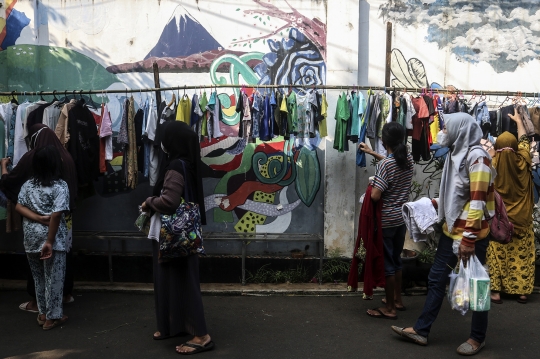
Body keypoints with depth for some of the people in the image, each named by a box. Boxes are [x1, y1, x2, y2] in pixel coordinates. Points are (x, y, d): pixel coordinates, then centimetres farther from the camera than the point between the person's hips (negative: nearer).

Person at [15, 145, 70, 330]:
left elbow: (18, 206, -1)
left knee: (38, 277, 18)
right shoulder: (60, 186, -14)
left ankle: (43, 313, 29)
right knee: (53, 279, 6)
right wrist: (50, 242, -18)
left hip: (31, 238, 6)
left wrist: (38, 218, -10)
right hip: (51, 238, -6)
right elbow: (56, 215, -20)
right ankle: (52, 317, 15)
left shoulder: (28, 184, 5)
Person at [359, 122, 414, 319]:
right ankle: (397, 300, 33)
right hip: (402, 218, 7)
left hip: (386, 221, -7)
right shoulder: (408, 159, 1)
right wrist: (371, 152, 28)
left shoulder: (384, 165, -22)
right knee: (396, 259, 21)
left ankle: (389, 308, 14)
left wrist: (372, 187, -3)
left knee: (387, 263, 3)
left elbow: (375, 196, -25)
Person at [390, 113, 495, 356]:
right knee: (436, 279, 11)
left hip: (471, 234, -9)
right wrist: (434, 204, 7)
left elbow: (477, 201, -22)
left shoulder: (477, 156, -17)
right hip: (451, 230, 9)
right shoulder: (456, 153, 11)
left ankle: (478, 338, 25)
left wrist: (469, 238, -24)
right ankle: (421, 331, 20)